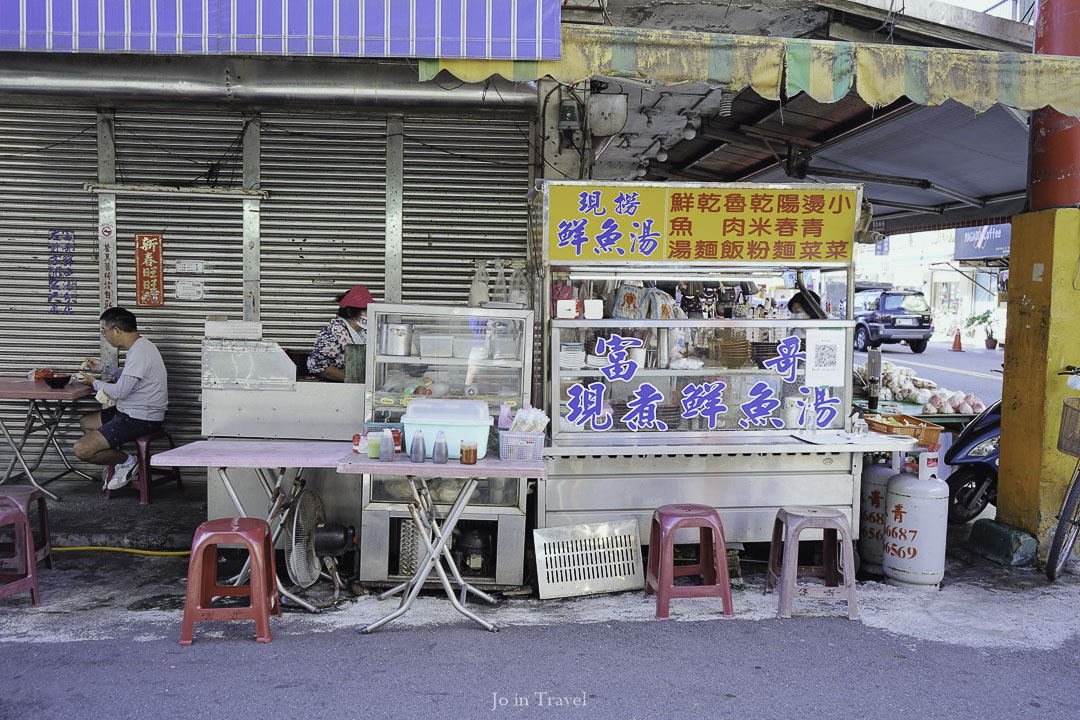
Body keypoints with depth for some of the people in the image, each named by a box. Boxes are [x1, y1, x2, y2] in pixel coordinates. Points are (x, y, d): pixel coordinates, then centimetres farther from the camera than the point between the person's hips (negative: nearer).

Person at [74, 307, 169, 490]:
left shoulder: (139, 352, -23)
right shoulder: (140, 346, 10)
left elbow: (120, 391, -22)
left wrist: (94, 382, -5)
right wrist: (101, 367, 18)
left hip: (141, 419, -11)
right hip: (131, 412, 11)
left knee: (82, 450, -15)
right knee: (86, 422, 27)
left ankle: (127, 462, 4)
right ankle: (120, 464, 18)